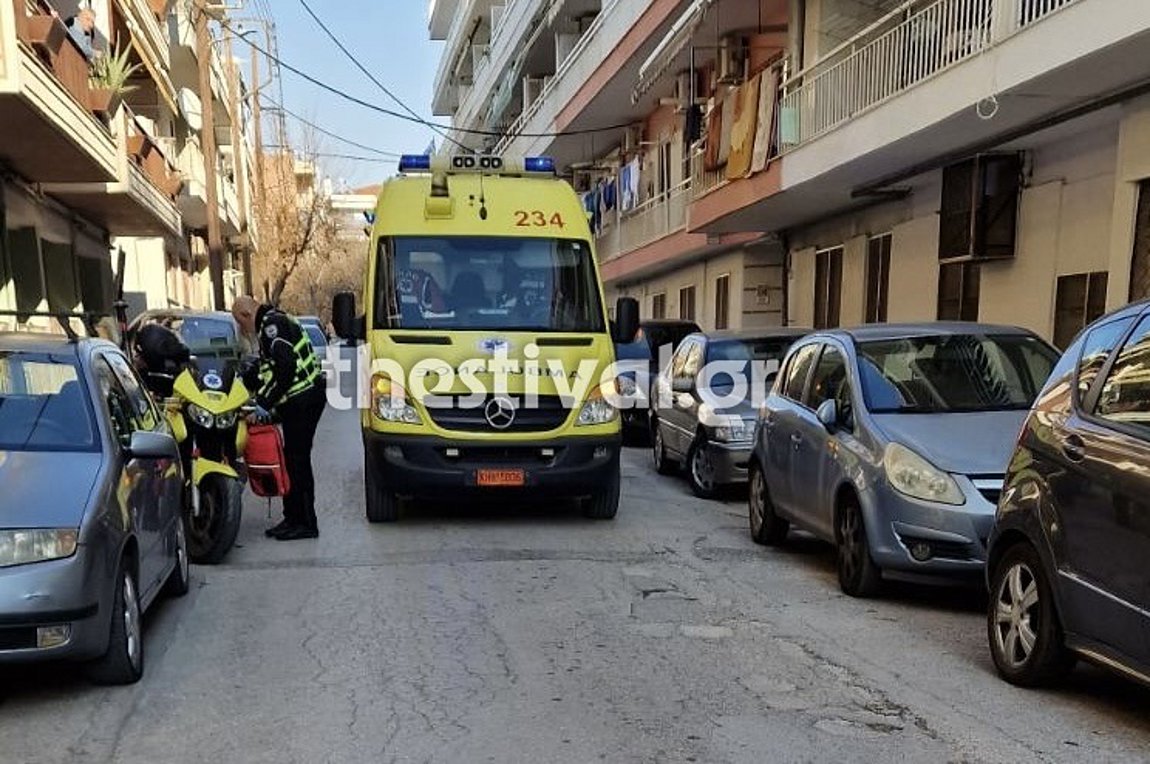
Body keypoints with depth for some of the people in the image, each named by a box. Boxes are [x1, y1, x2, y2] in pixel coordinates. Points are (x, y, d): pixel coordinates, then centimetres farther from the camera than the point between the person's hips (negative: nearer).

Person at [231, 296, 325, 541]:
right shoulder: (274, 321, 21)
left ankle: (306, 523, 2)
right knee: (292, 459, 13)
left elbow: (286, 366, -23)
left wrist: (265, 403, -19)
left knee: (297, 459, -5)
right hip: (302, 399, 10)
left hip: (303, 399, -10)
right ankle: (293, 518, 21)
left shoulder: (271, 325, -12)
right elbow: (265, 369, 28)